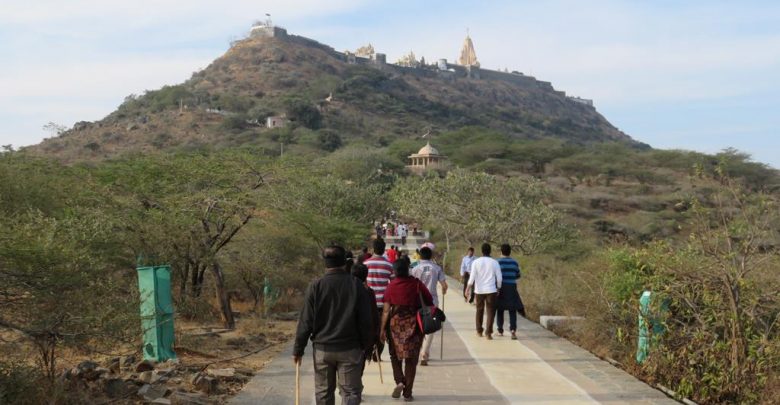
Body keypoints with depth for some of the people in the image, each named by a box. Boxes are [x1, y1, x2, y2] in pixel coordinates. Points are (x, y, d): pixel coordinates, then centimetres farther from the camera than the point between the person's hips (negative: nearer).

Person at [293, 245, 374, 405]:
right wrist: (364, 344, 11)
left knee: (323, 392, 14)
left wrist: (298, 349, 2)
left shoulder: (315, 286, -6)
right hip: (349, 349, 0)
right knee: (351, 392, 4)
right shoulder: (356, 285, -5)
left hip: (322, 348, 1)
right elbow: (365, 321, -2)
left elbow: (306, 322, -5)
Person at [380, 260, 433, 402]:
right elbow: (430, 301, -3)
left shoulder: (392, 285, -4)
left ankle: (399, 381, -2)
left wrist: (382, 329, -1)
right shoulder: (417, 284, -4)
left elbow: (386, 309, -6)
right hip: (414, 323, 0)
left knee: (396, 356, 18)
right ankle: (407, 393, 10)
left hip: (395, 322, 0)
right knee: (411, 359, 8)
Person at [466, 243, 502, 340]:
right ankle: (488, 333, -7)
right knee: (490, 312, 2)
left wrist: (468, 288, 3)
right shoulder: (494, 262, -1)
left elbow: (472, 277, -6)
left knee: (479, 311, 17)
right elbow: (499, 278, -1)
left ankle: (479, 331, 27)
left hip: (479, 290, 1)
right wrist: (498, 289, 12)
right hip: (491, 290, -1)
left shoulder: (476, 262, -3)